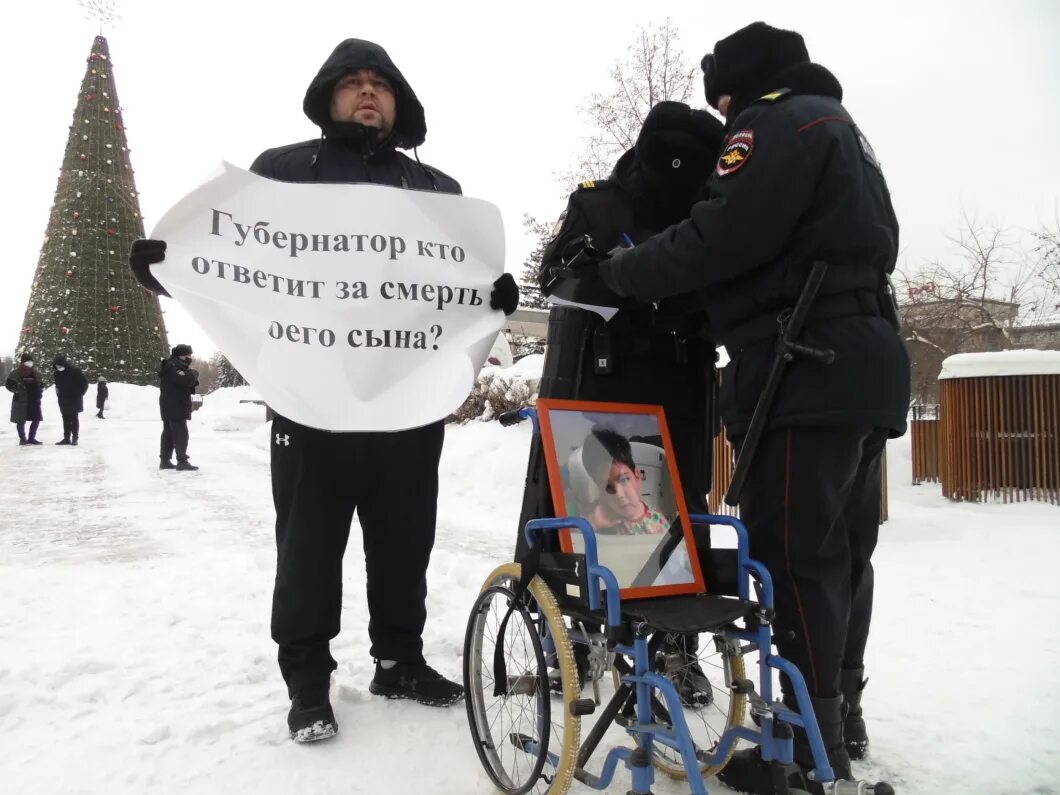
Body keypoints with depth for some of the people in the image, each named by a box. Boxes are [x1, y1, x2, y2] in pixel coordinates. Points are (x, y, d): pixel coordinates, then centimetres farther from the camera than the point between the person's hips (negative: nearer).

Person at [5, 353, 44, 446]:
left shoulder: (35, 374, 10)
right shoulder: (15, 374, -5)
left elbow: (39, 384, 22)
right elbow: (8, 384, -1)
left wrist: (40, 391, 6)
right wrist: (16, 390, -13)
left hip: (34, 400, 5)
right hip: (21, 400, -5)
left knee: (36, 419, 6)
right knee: (21, 421, 2)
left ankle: (31, 438, 19)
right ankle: (22, 439, 12)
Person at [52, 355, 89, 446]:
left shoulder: (75, 371, -16)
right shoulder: (57, 373, 1)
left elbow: (85, 382, -9)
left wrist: (80, 393, -6)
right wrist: (58, 393, 9)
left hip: (74, 399, -5)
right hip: (63, 400, 5)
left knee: (74, 418, -1)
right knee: (66, 419, 8)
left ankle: (74, 438, 4)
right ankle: (66, 438, 13)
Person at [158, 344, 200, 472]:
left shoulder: (176, 367, 18)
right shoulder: (173, 367, -15)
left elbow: (188, 386, 13)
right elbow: (188, 380, -30)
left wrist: (192, 379, -8)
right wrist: (194, 373, -11)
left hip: (170, 407, 11)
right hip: (175, 407, -11)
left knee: (169, 433, 13)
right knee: (181, 434, -10)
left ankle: (165, 460, 18)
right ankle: (182, 462, -11)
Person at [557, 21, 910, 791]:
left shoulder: (779, 122, -3)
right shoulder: (843, 129, 28)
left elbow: (722, 237, -15)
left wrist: (619, 272, -2)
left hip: (809, 366, -10)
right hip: (866, 362, 10)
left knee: (795, 554, -8)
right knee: (843, 550, 12)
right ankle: (842, 714, 22)